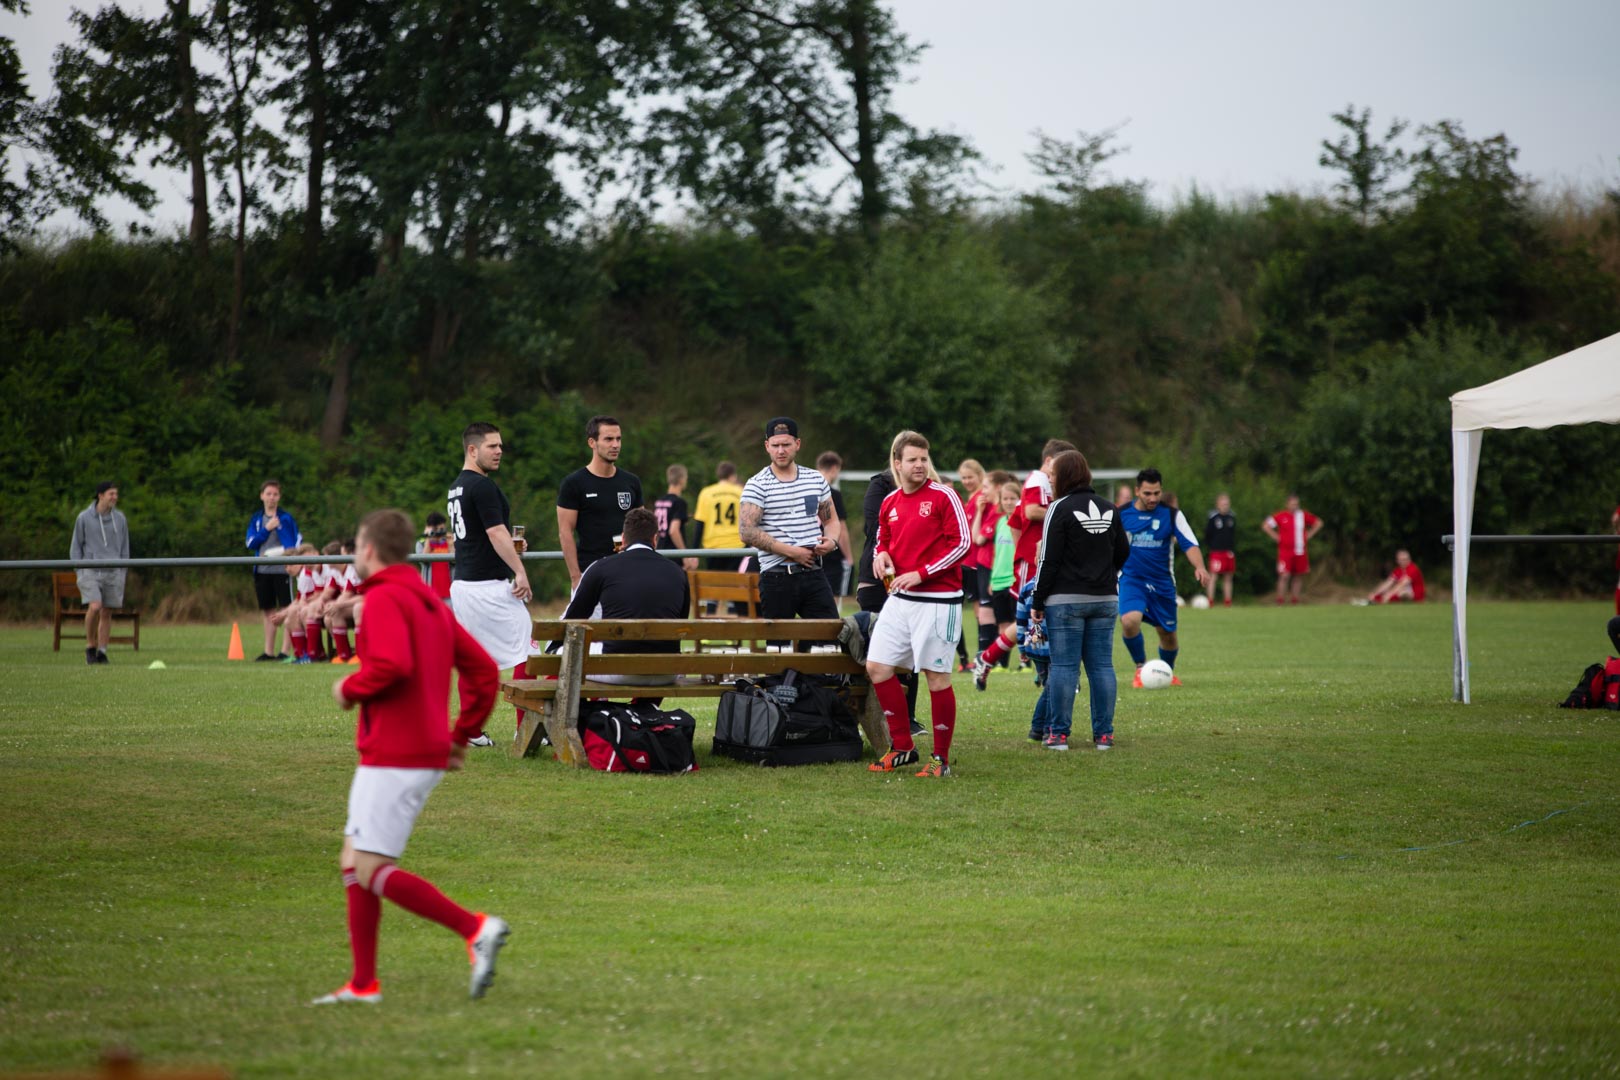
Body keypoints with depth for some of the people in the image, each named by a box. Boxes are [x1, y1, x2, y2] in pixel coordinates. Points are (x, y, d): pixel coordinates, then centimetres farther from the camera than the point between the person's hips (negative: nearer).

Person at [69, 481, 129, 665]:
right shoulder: (84, 518, 1)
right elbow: (75, 546, 7)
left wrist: (123, 573, 8)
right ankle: (90, 647, -1)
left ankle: (102, 652, 11)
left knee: (107, 614, 2)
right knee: (94, 607, -19)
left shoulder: (119, 518, 8)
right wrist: (79, 571, 0)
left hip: (113, 573, 3)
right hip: (90, 572, -3)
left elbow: (124, 547, 14)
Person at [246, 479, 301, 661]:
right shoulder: (256, 520, 11)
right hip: (262, 570, 4)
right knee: (268, 612, 10)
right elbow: (250, 543, 2)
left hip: (282, 569, -4)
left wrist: (287, 552, -15)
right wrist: (267, 529, -7)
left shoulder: (286, 518, 1)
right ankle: (269, 651, 16)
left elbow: (298, 542, 2)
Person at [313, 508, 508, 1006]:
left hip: (393, 757, -10)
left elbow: (392, 664, -28)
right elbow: (484, 670, 16)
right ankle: (363, 984, 14)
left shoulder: (383, 599, -11)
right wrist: (462, 735, 16)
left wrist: (350, 689, -10)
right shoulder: (431, 602, 17)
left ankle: (476, 928, -18)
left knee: (372, 871, -9)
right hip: (427, 754, 10)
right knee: (353, 862, 14)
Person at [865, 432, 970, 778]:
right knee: (877, 667, 1)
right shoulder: (889, 503, 10)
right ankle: (902, 747, 13)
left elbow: (962, 543, -11)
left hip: (938, 600, -6)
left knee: (937, 676, -3)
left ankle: (941, 759, 7)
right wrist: (880, 554, 1)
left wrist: (920, 573, -15)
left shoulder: (943, 496, -7)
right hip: (900, 599, 6)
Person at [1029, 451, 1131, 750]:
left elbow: (1049, 559, -10)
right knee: (1101, 665, 7)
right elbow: (1123, 552, 15)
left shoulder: (1061, 508, -9)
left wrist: (1037, 601, -5)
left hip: (1065, 599, -5)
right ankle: (1104, 733, 6)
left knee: (1064, 666, -2)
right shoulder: (1110, 509, 9)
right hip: (1105, 599, 5)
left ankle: (1059, 733, -2)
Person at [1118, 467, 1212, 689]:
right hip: (1131, 579, -1)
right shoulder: (1121, 514, -3)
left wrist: (1200, 567, -31)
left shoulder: (1172, 515, -4)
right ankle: (1141, 668, -4)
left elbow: (1190, 544, -12)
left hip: (1162, 583, 1)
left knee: (1168, 634, 9)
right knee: (1129, 620, -27)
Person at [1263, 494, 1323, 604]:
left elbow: (1318, 523, 18)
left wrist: (1309, 535, 8)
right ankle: (1279, 600, -8)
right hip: (1285, 551, -4)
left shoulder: (1304, 515, 6)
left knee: (1299, 576, 8)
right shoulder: (1281, 516, -4)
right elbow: (1265, 526, -2)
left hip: (1300, 552, 4)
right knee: (1284, 575, -11)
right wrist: (1276, 537, -6)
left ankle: (1296, 599, 17)